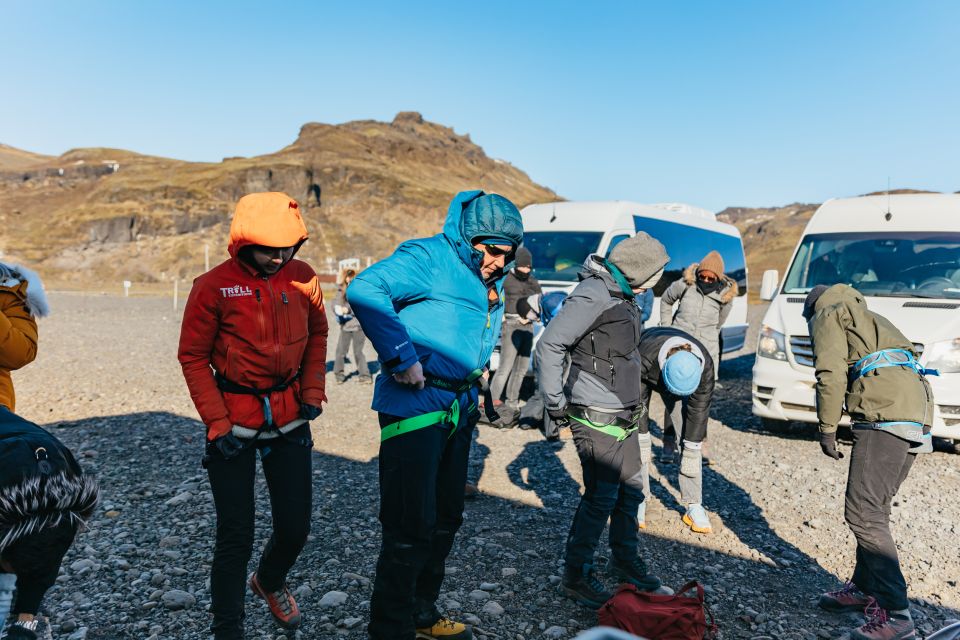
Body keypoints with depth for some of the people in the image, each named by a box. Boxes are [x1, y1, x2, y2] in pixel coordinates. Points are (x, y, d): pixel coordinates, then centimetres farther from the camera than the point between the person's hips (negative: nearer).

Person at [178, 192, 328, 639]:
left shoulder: (302, 278, -1)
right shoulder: (214, 286, -12)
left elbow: (317, 335, 12)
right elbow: (193, 357, -6)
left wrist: (312, 394, 2)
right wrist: (217, 424, -11)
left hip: (289, 419, 4)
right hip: (234, 422, -3)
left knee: (295, 526, 10)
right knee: (236, 535, 1)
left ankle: (270, 581, 44)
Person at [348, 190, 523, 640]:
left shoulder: (491, 284, 14)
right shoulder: (430, 258, -13)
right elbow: (365, 290, -27)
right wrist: (402, 357, -27)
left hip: (458, 412, 9)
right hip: (414, 407, -9)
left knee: (446, 518, 18)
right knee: (412, 527, -4)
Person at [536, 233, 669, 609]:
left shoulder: (622, 294, 13)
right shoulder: (593, 295, -18)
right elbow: (549, 345, -20)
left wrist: (631, 402, 19)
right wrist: (555, 404, -16)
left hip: (623, 418, 10)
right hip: (597, 420, -9)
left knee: (630, 491, 17)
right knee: (600, 499, -3)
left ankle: (625, 561, 36)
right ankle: (576, 577, 13)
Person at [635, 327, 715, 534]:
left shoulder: (705, 364, -34)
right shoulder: (643, 358, -44)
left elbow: (699, 409, -24)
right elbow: (637, 402, -31)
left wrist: (692, 447, -20)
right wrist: (642, 435, -25)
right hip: (643, 377, -2)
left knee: (692, 438, -9)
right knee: (638, 437, -13)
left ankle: (693, 505, 0)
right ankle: (638, 501, -1)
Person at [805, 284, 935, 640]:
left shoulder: (828, 315, 11)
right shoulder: (867, 318, 36)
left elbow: (831, 373, -5)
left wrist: (827, 428, -2)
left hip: (885, 413, -9)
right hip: (917, 413, 9)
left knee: (862, 513, -11)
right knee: (873, 509, 17)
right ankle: (865, 588, 27)